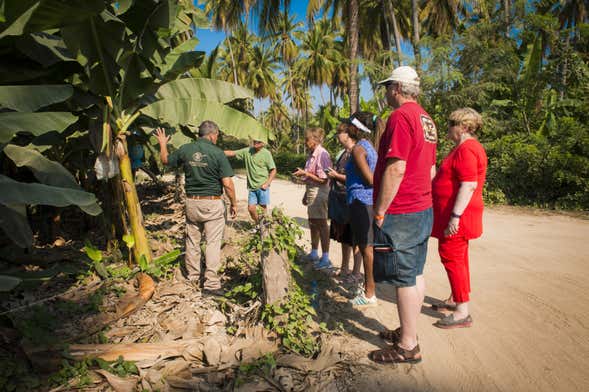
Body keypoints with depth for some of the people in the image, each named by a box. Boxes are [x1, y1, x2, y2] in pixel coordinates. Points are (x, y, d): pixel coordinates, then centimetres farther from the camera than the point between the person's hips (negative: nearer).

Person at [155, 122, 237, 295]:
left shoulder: (185, 150, 0)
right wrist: (234, 204, -2)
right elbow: (227, 183, -14)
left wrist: (163, 143, 37)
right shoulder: (218, 153, -12)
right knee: (213, 242, 2)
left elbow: (166, 160, 20)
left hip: (191, 202, 5)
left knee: (192, 241, 17)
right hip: (212, 203, -4)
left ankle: (193, 277, 30)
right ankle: (211, 283, 5)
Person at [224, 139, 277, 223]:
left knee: (263, 207, 1)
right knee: (251, 208, 3)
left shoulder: (266, 153, -5)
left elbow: (273, 170, -3)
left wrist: (267, 183, -11)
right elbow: (232, 153, 6)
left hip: (262, 186, -4)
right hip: (251, 186, 4)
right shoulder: (247, 151, 5)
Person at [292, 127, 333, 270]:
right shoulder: (312, 154, 11)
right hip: (312, 192, 10)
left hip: (319, 193, -10)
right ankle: (314, 253, 32)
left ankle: (325, 259, 3)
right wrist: (306, 194, 20)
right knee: (313, 223, 18)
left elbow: (323, 179, -20)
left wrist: (305, 173, -18)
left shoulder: (322, 154, -17)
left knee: (321, 223, -5)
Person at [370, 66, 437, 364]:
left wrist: (380, 210, -18)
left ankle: (408, 347, 13)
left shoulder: (400, 116, -16)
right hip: (423, 209, 10)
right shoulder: (426, 119, 14)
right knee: (416, 274, 16)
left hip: (400, 214, -10)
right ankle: (408, 331, 31)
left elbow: (395, 169, -24)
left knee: (405, 279, 0)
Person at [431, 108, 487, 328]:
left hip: (457, 215, -11)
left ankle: (462, 312, 0)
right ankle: (456, 300, 30)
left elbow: (469, 185, -25)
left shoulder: (467, 149, -17)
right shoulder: (464, 147, 18)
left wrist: (455, 216, -27)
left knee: (452, 258, -7)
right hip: (455, 214, 11)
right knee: (457, 258, 17)